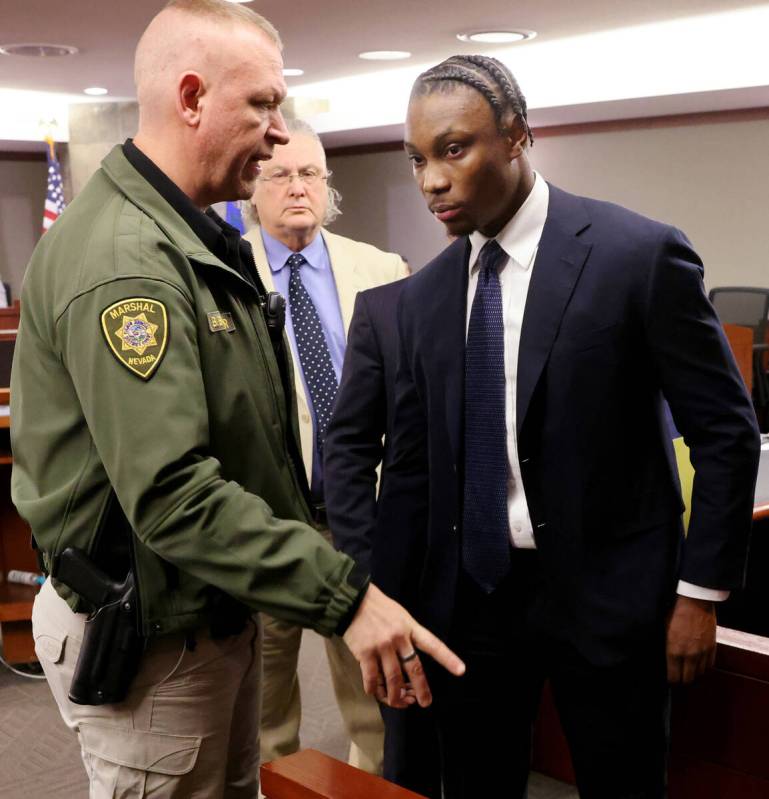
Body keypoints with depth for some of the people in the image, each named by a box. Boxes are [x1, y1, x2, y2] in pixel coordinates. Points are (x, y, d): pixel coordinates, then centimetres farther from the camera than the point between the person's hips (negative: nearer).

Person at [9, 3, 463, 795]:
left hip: (215, 613, 9)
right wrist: (345, 596, -30)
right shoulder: (122, 260, -25)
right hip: (149, 640, -9)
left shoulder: (192, 239, 9)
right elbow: (172, 494, -31)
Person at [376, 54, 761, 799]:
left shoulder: (641, 254, -11)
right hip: (467, 596, 4)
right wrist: (388, 606, 5)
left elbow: (727, 431, -7)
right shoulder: (424, 294, 3)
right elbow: (412, 464, 8)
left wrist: (700, 591, -8)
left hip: (605, 595, -3)